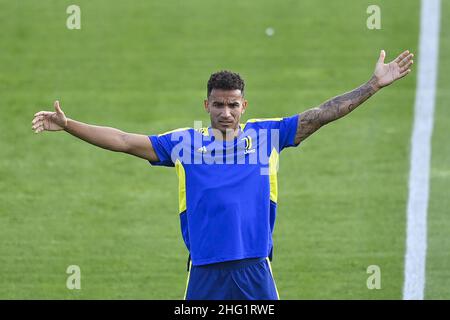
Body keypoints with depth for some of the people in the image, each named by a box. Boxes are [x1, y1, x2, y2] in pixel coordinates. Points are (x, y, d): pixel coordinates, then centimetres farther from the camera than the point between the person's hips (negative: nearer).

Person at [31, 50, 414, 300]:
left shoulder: (266, 134, 5)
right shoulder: (183, 142, 6)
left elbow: (321, 115, 4)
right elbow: (124, 141, 7)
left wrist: (374, 85, -2)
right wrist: (68, 125, 1)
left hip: (255, 270, 0)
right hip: (204, 273, 0)